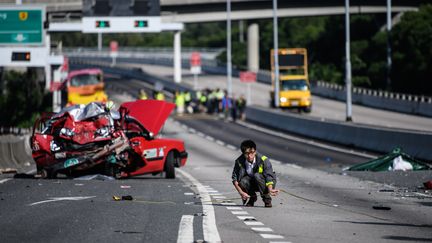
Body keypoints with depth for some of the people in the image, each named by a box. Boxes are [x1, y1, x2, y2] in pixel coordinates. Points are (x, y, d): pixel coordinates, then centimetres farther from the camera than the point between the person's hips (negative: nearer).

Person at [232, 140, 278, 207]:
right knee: (243, 181, -31)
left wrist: (270, 190, -49)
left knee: (257, 176, -34)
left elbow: (269, 176, -30)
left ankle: (267, 199, -14)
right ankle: (252, 197, 3)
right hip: (252, 184, 3)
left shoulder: (263, 160, -25)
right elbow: (235, 178, -15)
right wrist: (241, 192, -30)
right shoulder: (239, 161, -17)